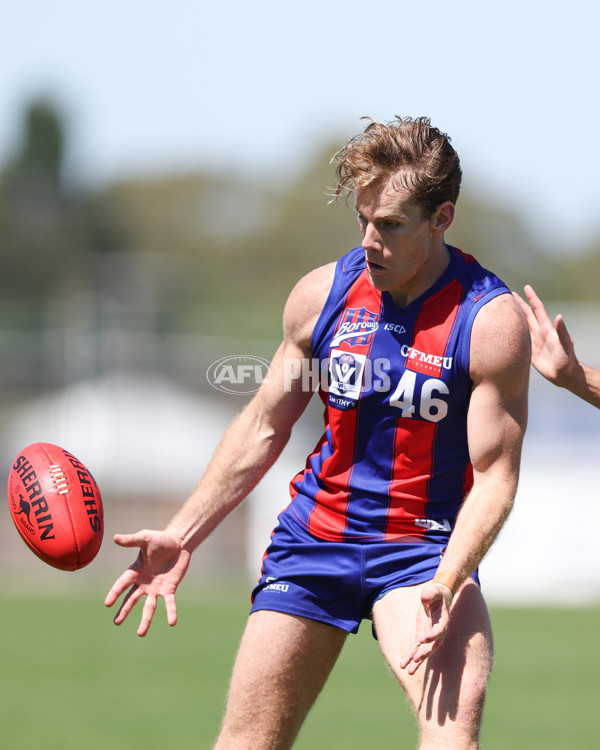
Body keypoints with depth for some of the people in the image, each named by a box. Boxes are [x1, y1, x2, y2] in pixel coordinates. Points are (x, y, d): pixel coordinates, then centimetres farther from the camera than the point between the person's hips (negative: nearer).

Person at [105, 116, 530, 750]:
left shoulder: (492, 321, -14)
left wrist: (447, 582, -29)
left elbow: (495, 477, -13)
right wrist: (182, 535, 7)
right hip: (314, 538, 4)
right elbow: (263, 427, 10)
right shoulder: (321, 294, -2)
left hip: (424, 551, -3)